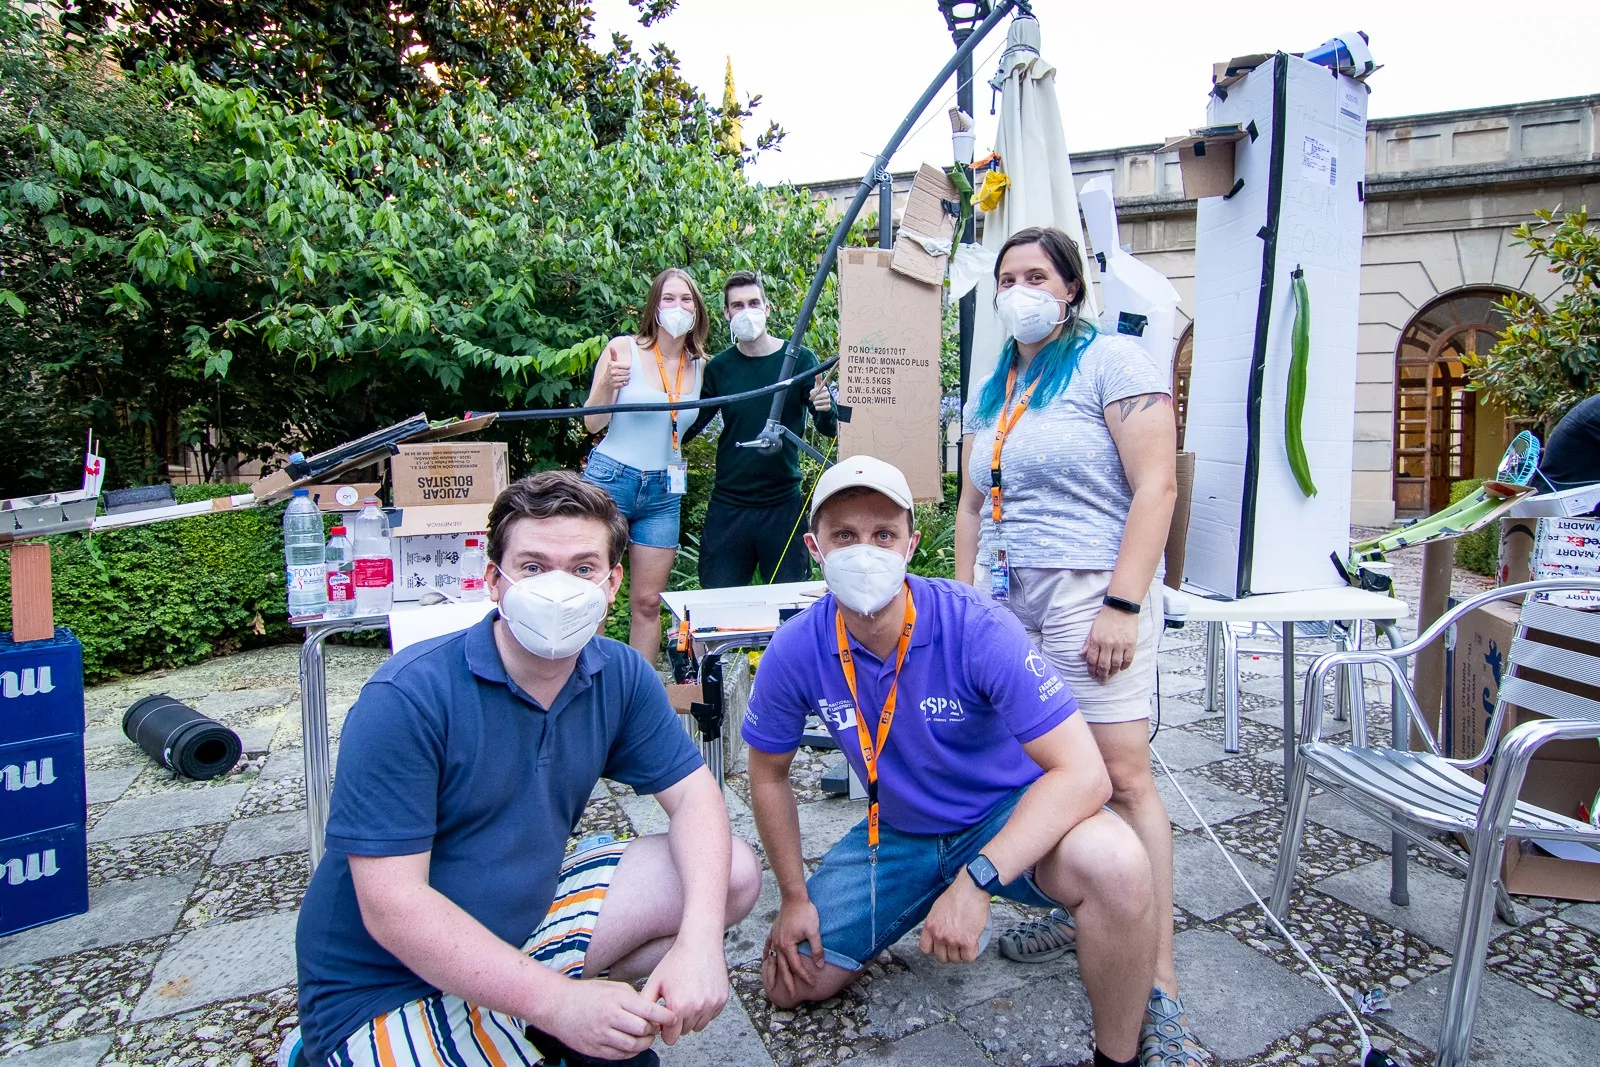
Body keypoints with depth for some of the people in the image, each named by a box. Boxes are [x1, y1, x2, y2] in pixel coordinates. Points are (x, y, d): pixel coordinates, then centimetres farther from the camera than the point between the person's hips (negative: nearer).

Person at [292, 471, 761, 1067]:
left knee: (734, 875, -2)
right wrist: (559, 1003, -31)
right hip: (387, 990, -5)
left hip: (526, 918, 6)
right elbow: (392, 908, -25)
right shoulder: (406, 699, -24)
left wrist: (699, 940, -23)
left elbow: (694, 794, -5)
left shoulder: (620, 677, -7)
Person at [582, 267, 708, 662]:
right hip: (610, 479, -3)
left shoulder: (700, 366, 6)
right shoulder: (623, 349, -5)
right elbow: (593, 423, -7)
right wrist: (609, 386, -23)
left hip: (664, 493, 4)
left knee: (648, 603, 7)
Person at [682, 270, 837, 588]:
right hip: (728, 505, 1)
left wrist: (825, 410, -23)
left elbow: (830, 429, -1)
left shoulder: (799, 359, -2)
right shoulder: (718, 367, 2)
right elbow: (685, 429, 7)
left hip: (783, 503, -1)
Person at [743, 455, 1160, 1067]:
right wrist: (794, 896, 2)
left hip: (1010, 816, -3)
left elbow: (1083, 772, -32)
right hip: (897, 834, 4)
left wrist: (976, 880, -40)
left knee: (1114, 863, -35)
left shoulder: (975, 629, -28)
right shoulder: (795, 651, -17)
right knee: (791, 982, 3)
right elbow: (768, 771, 1)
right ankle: (926, 914, 27)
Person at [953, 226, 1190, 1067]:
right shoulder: (990, 391, 19)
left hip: (1090, 590, -6)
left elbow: (1155, 486, -10)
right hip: (1006, 599, 7)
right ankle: (1076, 908, 28)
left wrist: (1122, 603, -17)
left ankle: (1160, 986, 1)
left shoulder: (1111, 361, -2)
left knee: (1122, 776, -9)